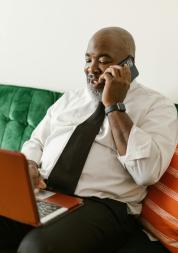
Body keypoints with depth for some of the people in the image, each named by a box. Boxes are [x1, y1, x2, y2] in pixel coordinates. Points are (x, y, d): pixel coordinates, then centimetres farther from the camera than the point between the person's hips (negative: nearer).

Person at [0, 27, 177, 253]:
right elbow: (36, 143, 20)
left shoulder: (157, 106, 1)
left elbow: (147, 172, -14)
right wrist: (28, 165, -4)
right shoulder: (69, 98, 19)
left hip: (102, 206, -5)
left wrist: (114, 105, -12)